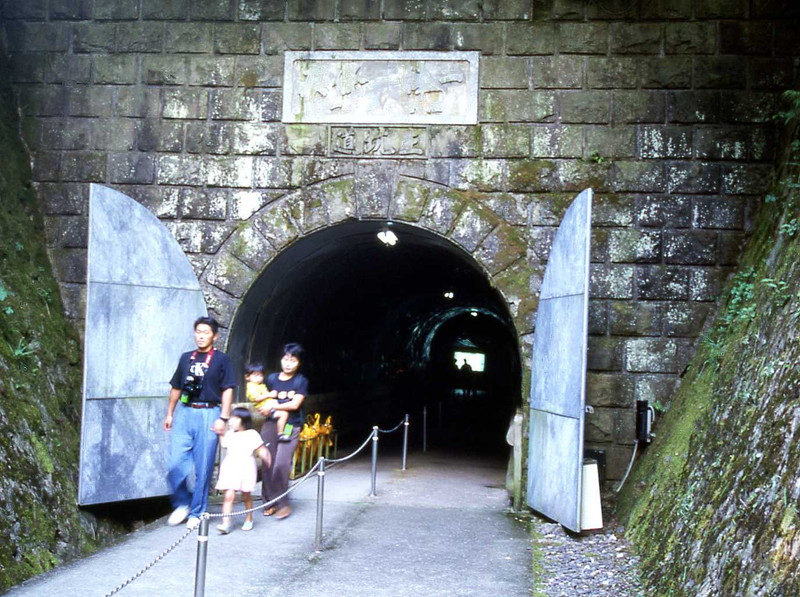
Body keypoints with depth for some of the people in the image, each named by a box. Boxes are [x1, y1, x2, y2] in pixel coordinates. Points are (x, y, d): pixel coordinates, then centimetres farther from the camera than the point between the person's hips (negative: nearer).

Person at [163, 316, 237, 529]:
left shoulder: (221, 359, 3)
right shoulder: (186, 358, 14)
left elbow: (227, 390, -1)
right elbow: (176, 388, 20)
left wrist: (223, 418, -9)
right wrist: (170, 414, 16)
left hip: (208, 415, -3)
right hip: (184, 413, 3)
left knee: (203, 467, 0)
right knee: (175, 463, -4)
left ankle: (196, 512, 11)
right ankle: (182, 503, 16)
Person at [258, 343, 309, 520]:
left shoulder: (301, 381, 1)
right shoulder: (272, 378, 10)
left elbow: (295, 404, -8)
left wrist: (273, 406, -9)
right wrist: (268, 404, -2)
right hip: (271, 424, 3)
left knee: (281, 464, -15)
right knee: (267, 464, 0)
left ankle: (282, 503, -1)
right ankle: (270, 501, 13)